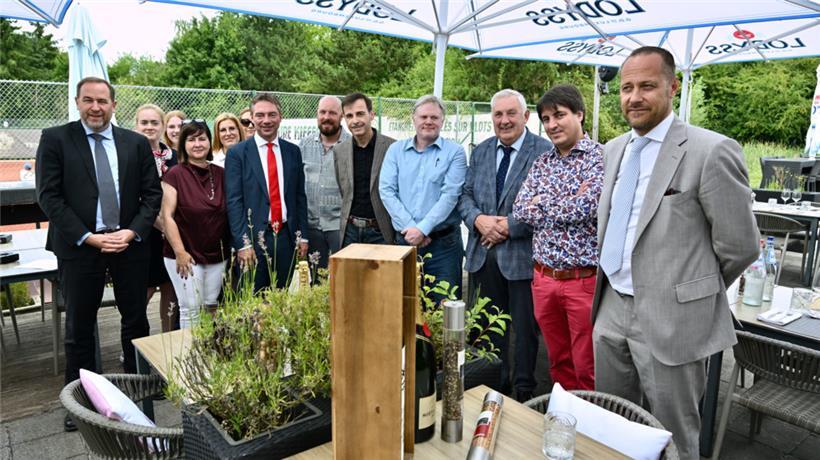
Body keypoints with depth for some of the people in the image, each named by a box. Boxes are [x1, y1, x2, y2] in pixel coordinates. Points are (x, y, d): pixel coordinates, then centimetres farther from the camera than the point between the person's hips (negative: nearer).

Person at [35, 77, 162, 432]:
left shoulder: (137, 143, 5)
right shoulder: (55, 139, 0)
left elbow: (152, 194, 4)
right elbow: (49, 196, -6)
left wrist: (131, 232, -10)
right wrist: (89, 238, -13)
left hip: (130, 244, 2)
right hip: (79, 247, -2)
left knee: (136, 320, 11)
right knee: (79, 327, 9)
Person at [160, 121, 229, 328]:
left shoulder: (221, 174, 7)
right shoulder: (175, 175, -5)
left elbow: (229, 212, 12)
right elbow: (167, 216, -7)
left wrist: (233, 247, 6)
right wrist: (180, 252, -12)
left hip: (217, 255, 4)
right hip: (186, 255, -4)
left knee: (212, 307, 9)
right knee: (190, 308, -1)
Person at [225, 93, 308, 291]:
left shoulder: (293, 151, 9)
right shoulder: (237, 153, -2)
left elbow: (300, 196, 11)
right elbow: (233, 201, -6)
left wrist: (302, 236, 6)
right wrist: (243, 243, -12)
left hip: (286, 236, 3)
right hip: (253, 238, -3)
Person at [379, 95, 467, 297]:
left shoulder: (454, 152, 1)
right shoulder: (396, 150, 10)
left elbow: (450, 195, -9)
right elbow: (386, 190, 0)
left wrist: (422, 229, -16)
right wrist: (409, 227, -11)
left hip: (444, 243, -2)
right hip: (404, 240, 3)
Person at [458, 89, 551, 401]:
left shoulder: (545, 152, -9)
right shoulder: (480, 152, 10)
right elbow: (466, 196, 10)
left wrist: (509, 226, -18)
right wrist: (478, 219, -10)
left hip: (522, 255, -5)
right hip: (484, 255, 5)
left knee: (525, 327, 9)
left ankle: (524, 391, 26)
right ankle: (494, 385, 33)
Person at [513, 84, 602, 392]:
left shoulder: (601, 157, -8)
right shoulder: (541, 163, 11)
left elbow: (585, 208, -21)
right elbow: (521, 210, 1)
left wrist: (542, 203, -6)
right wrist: (569, 202, -8)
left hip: (584, 280, -5)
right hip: (544, 278, 6)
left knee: (588, 372, 6)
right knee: (559, 364, 19)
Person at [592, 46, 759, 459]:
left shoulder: (711, 151, -15)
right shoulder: (613, 150, 8)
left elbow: (739, 246, -10)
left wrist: (694, 291, 4)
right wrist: (612, 291, 15)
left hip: (671, 317, -6)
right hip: (612, 309, 7)